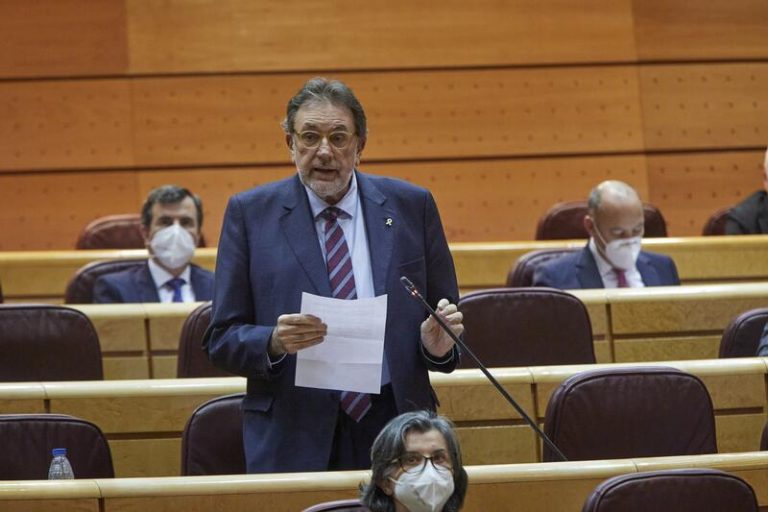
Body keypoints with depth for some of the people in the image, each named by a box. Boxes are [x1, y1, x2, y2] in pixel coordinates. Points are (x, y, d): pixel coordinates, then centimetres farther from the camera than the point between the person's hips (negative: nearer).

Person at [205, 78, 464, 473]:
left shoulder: (411, 206, 7)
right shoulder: (250, 213, 3)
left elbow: (446, 316, 10)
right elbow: (222, 340, 2)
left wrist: (439, 344, -12)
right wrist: (275, 342, -18)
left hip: (394, 427, 1)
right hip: (293, 439, -1)